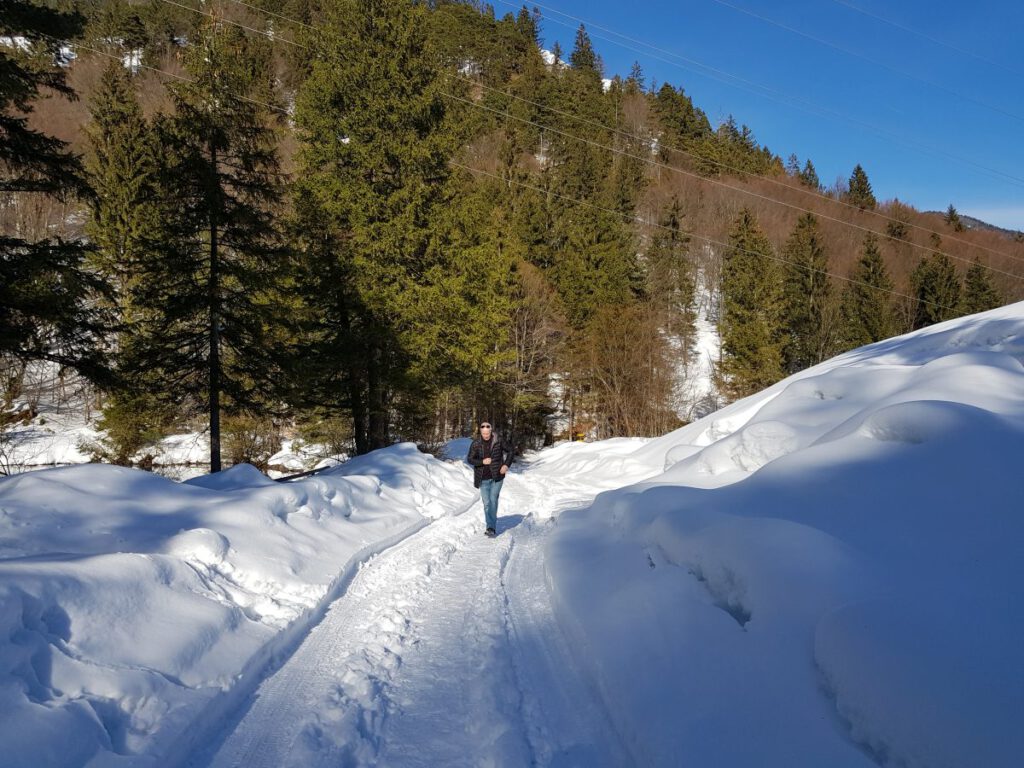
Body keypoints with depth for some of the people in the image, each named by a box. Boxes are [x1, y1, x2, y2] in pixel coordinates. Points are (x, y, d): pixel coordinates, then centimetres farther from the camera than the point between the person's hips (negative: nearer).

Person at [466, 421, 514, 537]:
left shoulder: (498, 441, -5)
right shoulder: (476, 444, -3)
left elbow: (510, 451, 8)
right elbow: (469, 459, -1)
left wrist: (506, 464, -3)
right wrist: (482, 462, -15)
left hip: (496, 477, -2)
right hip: (483, 479, 2)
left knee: (493, 501, -9)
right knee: (487, 503, 4)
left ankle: (491, 528, -9)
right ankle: (491, 528, 12)